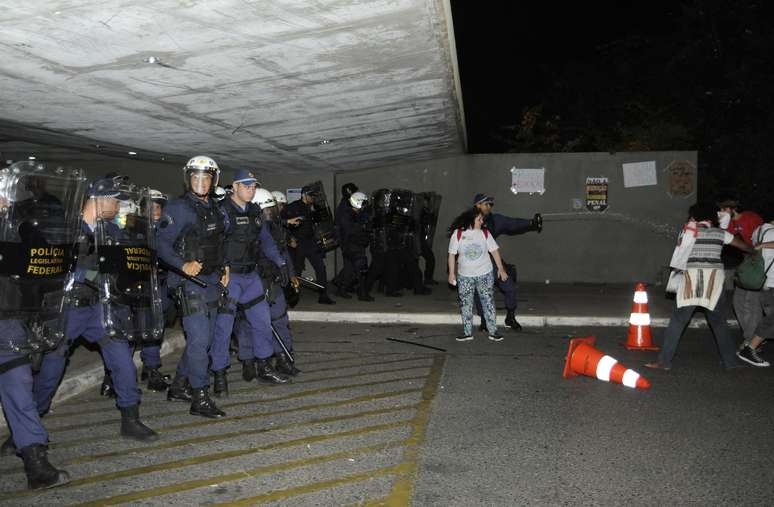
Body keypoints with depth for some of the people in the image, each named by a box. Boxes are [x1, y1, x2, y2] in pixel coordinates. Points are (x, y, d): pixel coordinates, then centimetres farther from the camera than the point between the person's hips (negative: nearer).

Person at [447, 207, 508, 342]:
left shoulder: (485, 233, 0)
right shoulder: (458, 234, -4)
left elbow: (494, 251, 3)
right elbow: (452, 254, 0)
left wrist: (500, 268, -2)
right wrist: (451, 273, -3)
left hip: (485, 275, 0)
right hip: (464, 276, 0)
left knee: (488, 302, 1)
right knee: (465, 305, 5)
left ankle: (493, 331, 8)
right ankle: (467, 332, 16)